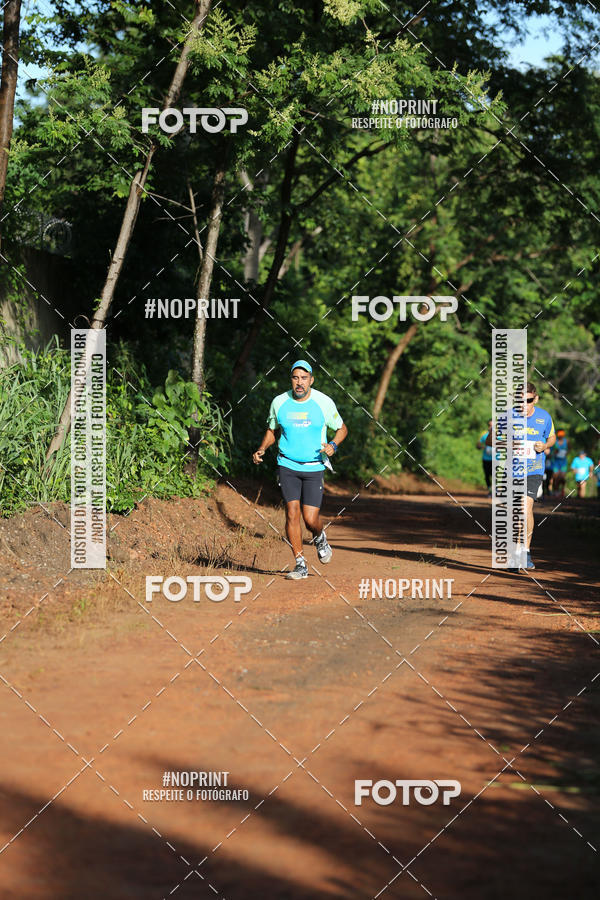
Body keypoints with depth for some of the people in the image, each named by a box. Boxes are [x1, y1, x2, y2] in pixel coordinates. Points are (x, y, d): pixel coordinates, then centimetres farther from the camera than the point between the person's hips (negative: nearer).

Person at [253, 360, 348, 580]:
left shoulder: (324, 403, -5)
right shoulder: (279, 402, 0)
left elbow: (341, 428, 9)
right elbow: (271, 430, 17)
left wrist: (333, 445, -12)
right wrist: (261, 450, -1)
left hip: (314, 467, -1)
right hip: (287, 465, 1)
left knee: (310, 519, -7)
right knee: (292, 512, -12)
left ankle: (320, 538, 29)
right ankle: (300, 564, -4)